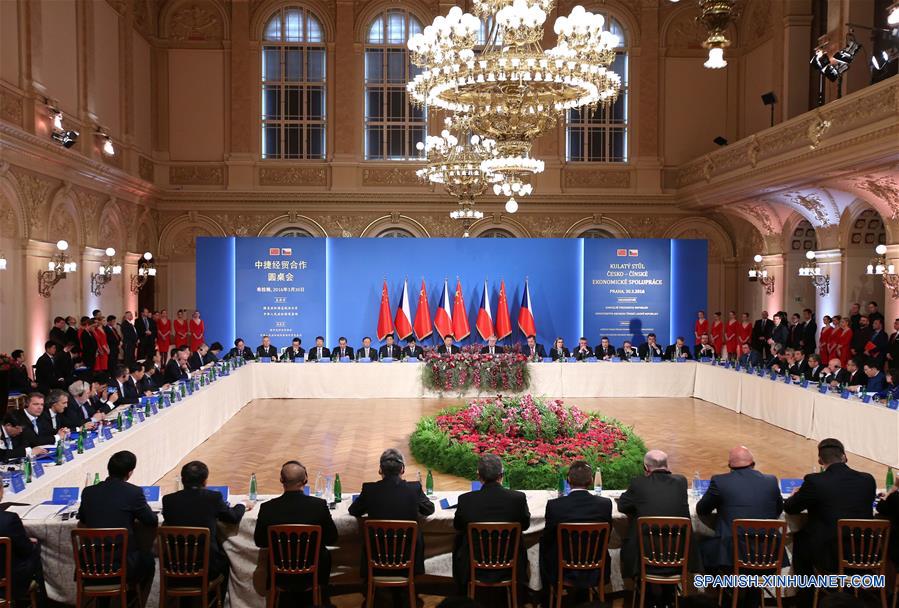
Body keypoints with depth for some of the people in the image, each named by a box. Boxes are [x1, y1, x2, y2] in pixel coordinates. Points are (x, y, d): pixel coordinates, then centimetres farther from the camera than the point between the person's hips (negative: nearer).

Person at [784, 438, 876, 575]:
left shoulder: (814, 481, -15)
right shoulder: (868, 480, -4)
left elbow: (789, 508, 0)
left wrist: (795, 495, 23)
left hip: (830, 558, -4)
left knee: (799, 538, 26)